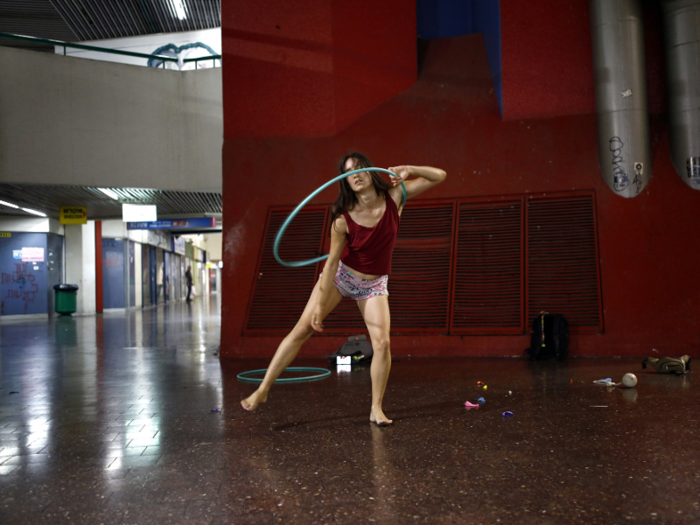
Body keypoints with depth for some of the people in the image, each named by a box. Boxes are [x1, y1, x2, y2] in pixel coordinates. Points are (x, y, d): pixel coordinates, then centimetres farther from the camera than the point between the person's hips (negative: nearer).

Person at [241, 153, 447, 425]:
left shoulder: (394, 196, -13)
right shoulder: (343, 219, -21)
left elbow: (439, 176, -10)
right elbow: (332, 262, -18)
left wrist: (407, 169, -28)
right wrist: (320, 305, -17)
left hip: (374, 284, 2)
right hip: (341, 275, -1)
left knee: (382, 343, -13)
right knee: (301, 330, -6)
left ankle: (376, 409, 5)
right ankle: (263, 389, 5)